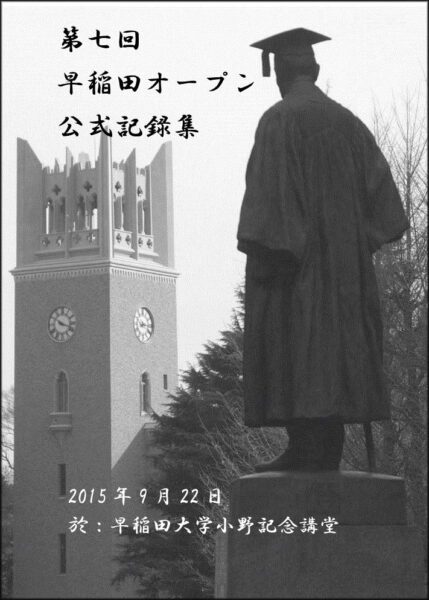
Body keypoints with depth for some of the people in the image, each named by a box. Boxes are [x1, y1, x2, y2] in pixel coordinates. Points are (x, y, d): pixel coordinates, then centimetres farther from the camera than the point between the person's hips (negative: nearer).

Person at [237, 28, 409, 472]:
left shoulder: (279, 120, -7)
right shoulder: (347, 122, 13)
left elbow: (268, 190, -16)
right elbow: (378, 183, 11)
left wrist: (263, 255, -16)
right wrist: (361, 241, 13)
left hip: (293, 256, -7)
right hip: (343, 263, 7)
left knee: (294, 348, -6)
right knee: (336, 346, 7)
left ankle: (305, 450, -11)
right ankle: (328, 452, 7)